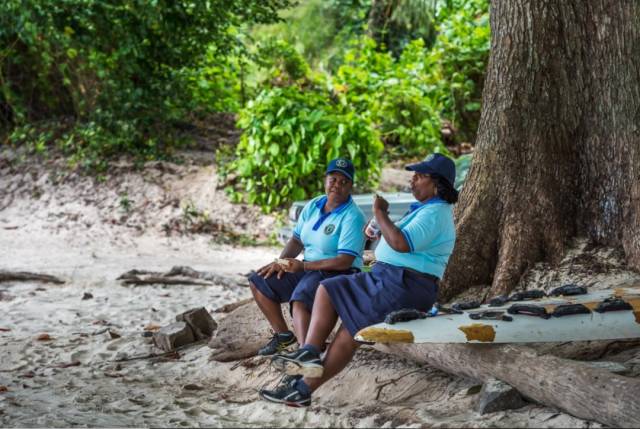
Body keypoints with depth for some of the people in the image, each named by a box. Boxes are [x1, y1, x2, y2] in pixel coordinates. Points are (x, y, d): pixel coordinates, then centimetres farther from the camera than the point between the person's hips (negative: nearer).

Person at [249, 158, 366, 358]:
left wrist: (303, 266, -23)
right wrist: (281, 262, -3)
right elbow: (297, 239, 16)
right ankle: (283, 334, 16)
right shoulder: (313, 206, 8)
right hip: (307, 268, 9)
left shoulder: (353, 217, -16)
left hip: (338, 274, -9)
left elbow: (344, 261, -23)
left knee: (300, 297, -37)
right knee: (258, 282, 5)